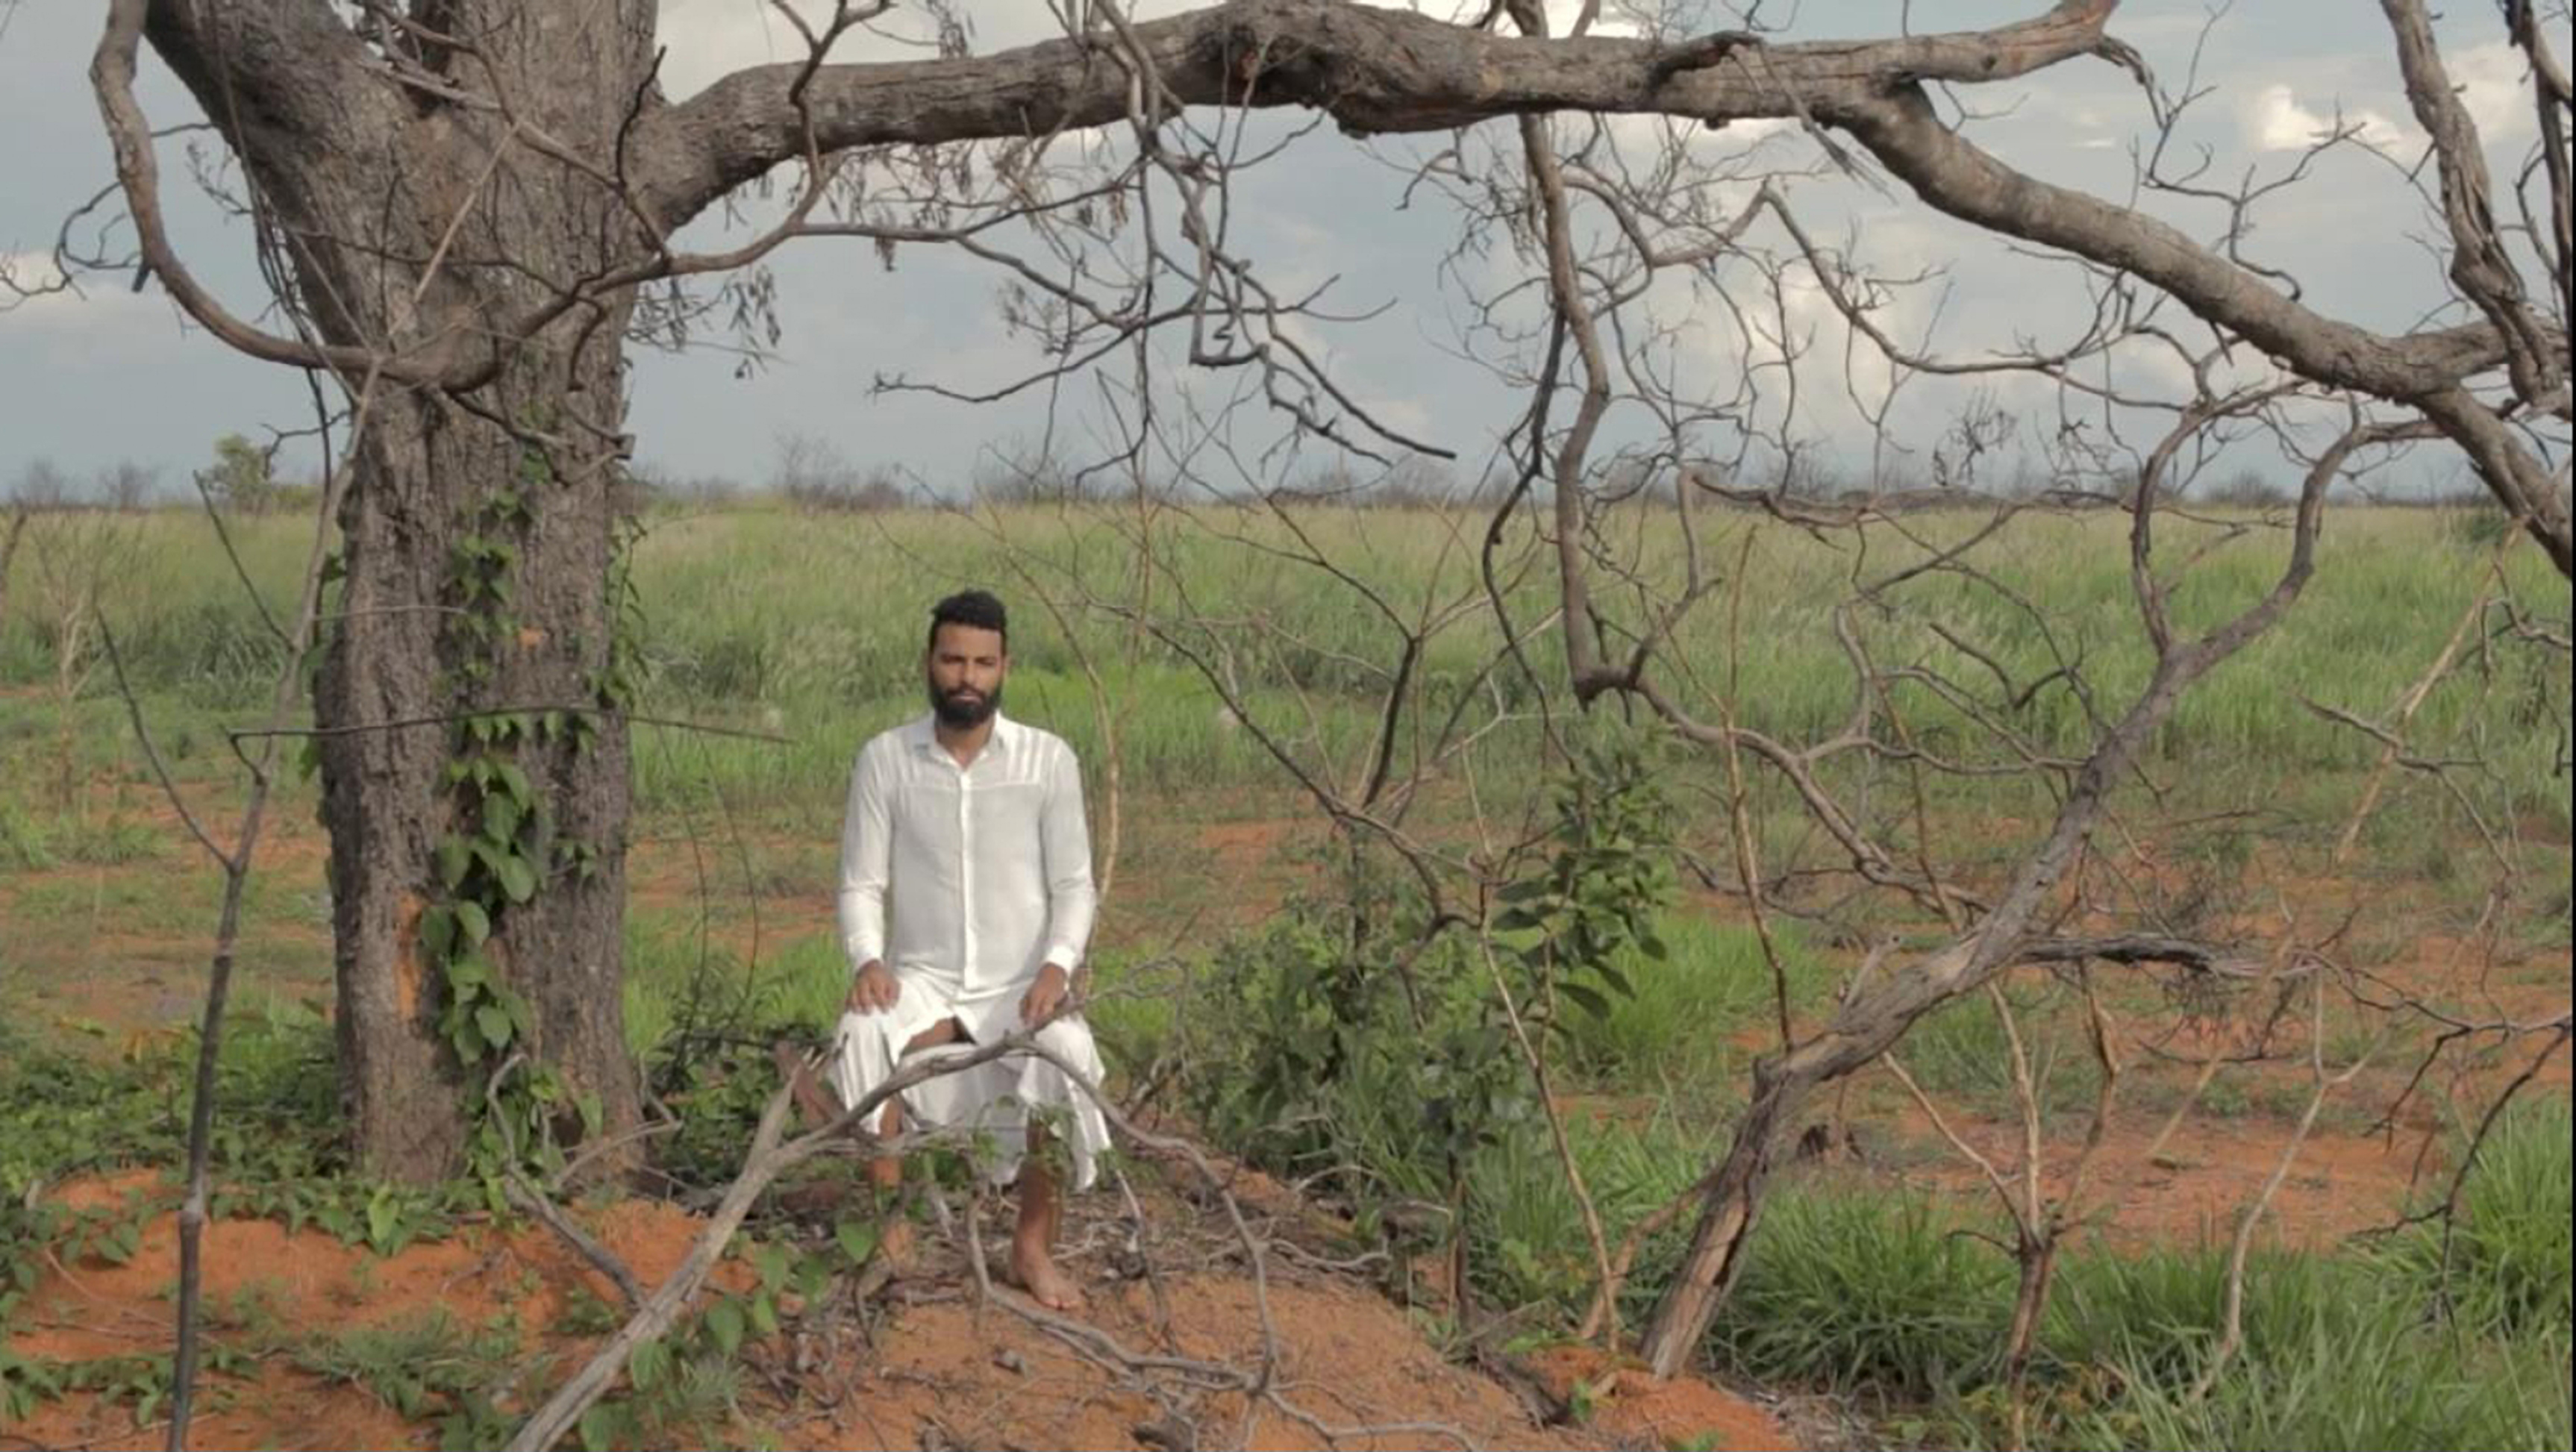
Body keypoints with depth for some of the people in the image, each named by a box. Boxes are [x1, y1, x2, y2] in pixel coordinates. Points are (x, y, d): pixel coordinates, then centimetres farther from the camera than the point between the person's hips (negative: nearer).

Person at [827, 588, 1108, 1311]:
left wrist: (1057, 964, -19)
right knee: (863, 1040, -33)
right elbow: (861, 885, 2)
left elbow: (1075, 885, 0)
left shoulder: (1048, 759, -2)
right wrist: (867, 960, -18)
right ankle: (889, 1226, -18)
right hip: (921, 979, 1)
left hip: (1020, 983, -1)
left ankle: (1034, 1246, -15)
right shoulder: (884, 758, 0)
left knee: (1067, 1062, -33)